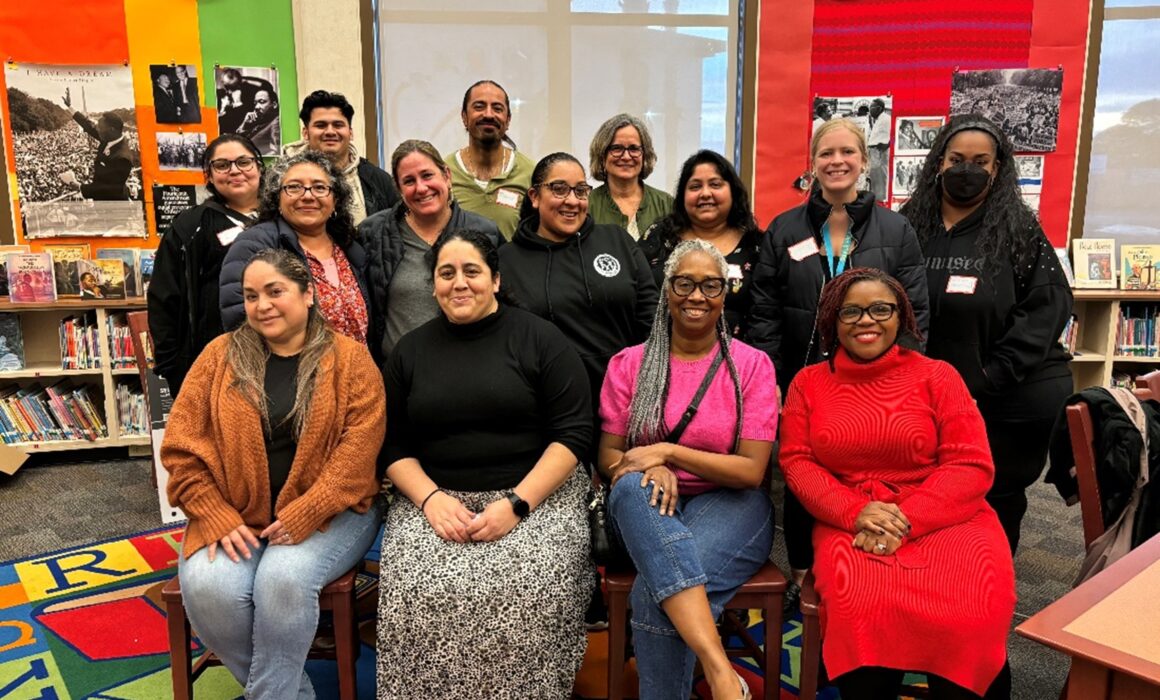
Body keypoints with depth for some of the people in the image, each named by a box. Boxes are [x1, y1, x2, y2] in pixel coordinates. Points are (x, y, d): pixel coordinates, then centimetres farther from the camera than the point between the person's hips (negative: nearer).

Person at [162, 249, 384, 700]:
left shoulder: (349, 358, -2)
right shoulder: (220, 356, 6)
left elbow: (359, 448, -11)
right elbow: (183, 447, 3)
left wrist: (301, 517, -19)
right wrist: (220, 519, -10)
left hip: (327, 512, -3)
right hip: (234, 516, 3)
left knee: (283, 579, -31)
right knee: (207, 588, -24)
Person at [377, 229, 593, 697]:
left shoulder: (539, 338, 1)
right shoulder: (409, 351, 12)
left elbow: (574, 432, -4)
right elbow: (393, 446, 11)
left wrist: (517, 504, -16)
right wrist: (430, 497, -9)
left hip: (535, 495, -2)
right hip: (437, 497, 2)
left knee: (532, 592, -27)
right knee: (420, 593, -25)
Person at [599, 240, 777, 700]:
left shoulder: (752, 365, 2)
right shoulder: (629, 364, 7)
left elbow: (752, 470, -4)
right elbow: (608, 457, 5)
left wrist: (667, 452, -15)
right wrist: (653, 469, -18)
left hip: (729, 506, -2)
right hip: (648, 510, 2)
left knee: (652, 594, -33)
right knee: (635, 487, -37)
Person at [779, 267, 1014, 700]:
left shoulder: (936, 376, 6)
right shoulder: (809, 383, 10)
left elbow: (971, 465, -1)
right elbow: (796, 462, 4)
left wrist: (904, 521, -14)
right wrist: (855, 512, -14)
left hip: (942, 519, 0)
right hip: (849, 524, 0)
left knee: (971, 611, -28)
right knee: (864, 605, -30)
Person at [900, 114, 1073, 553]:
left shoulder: (1019, 229, -1)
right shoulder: (909, 226, 4)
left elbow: (1049, 305, -7)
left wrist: (991, 378, -14)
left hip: (1015, 398, -1)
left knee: (998, 502, 12)